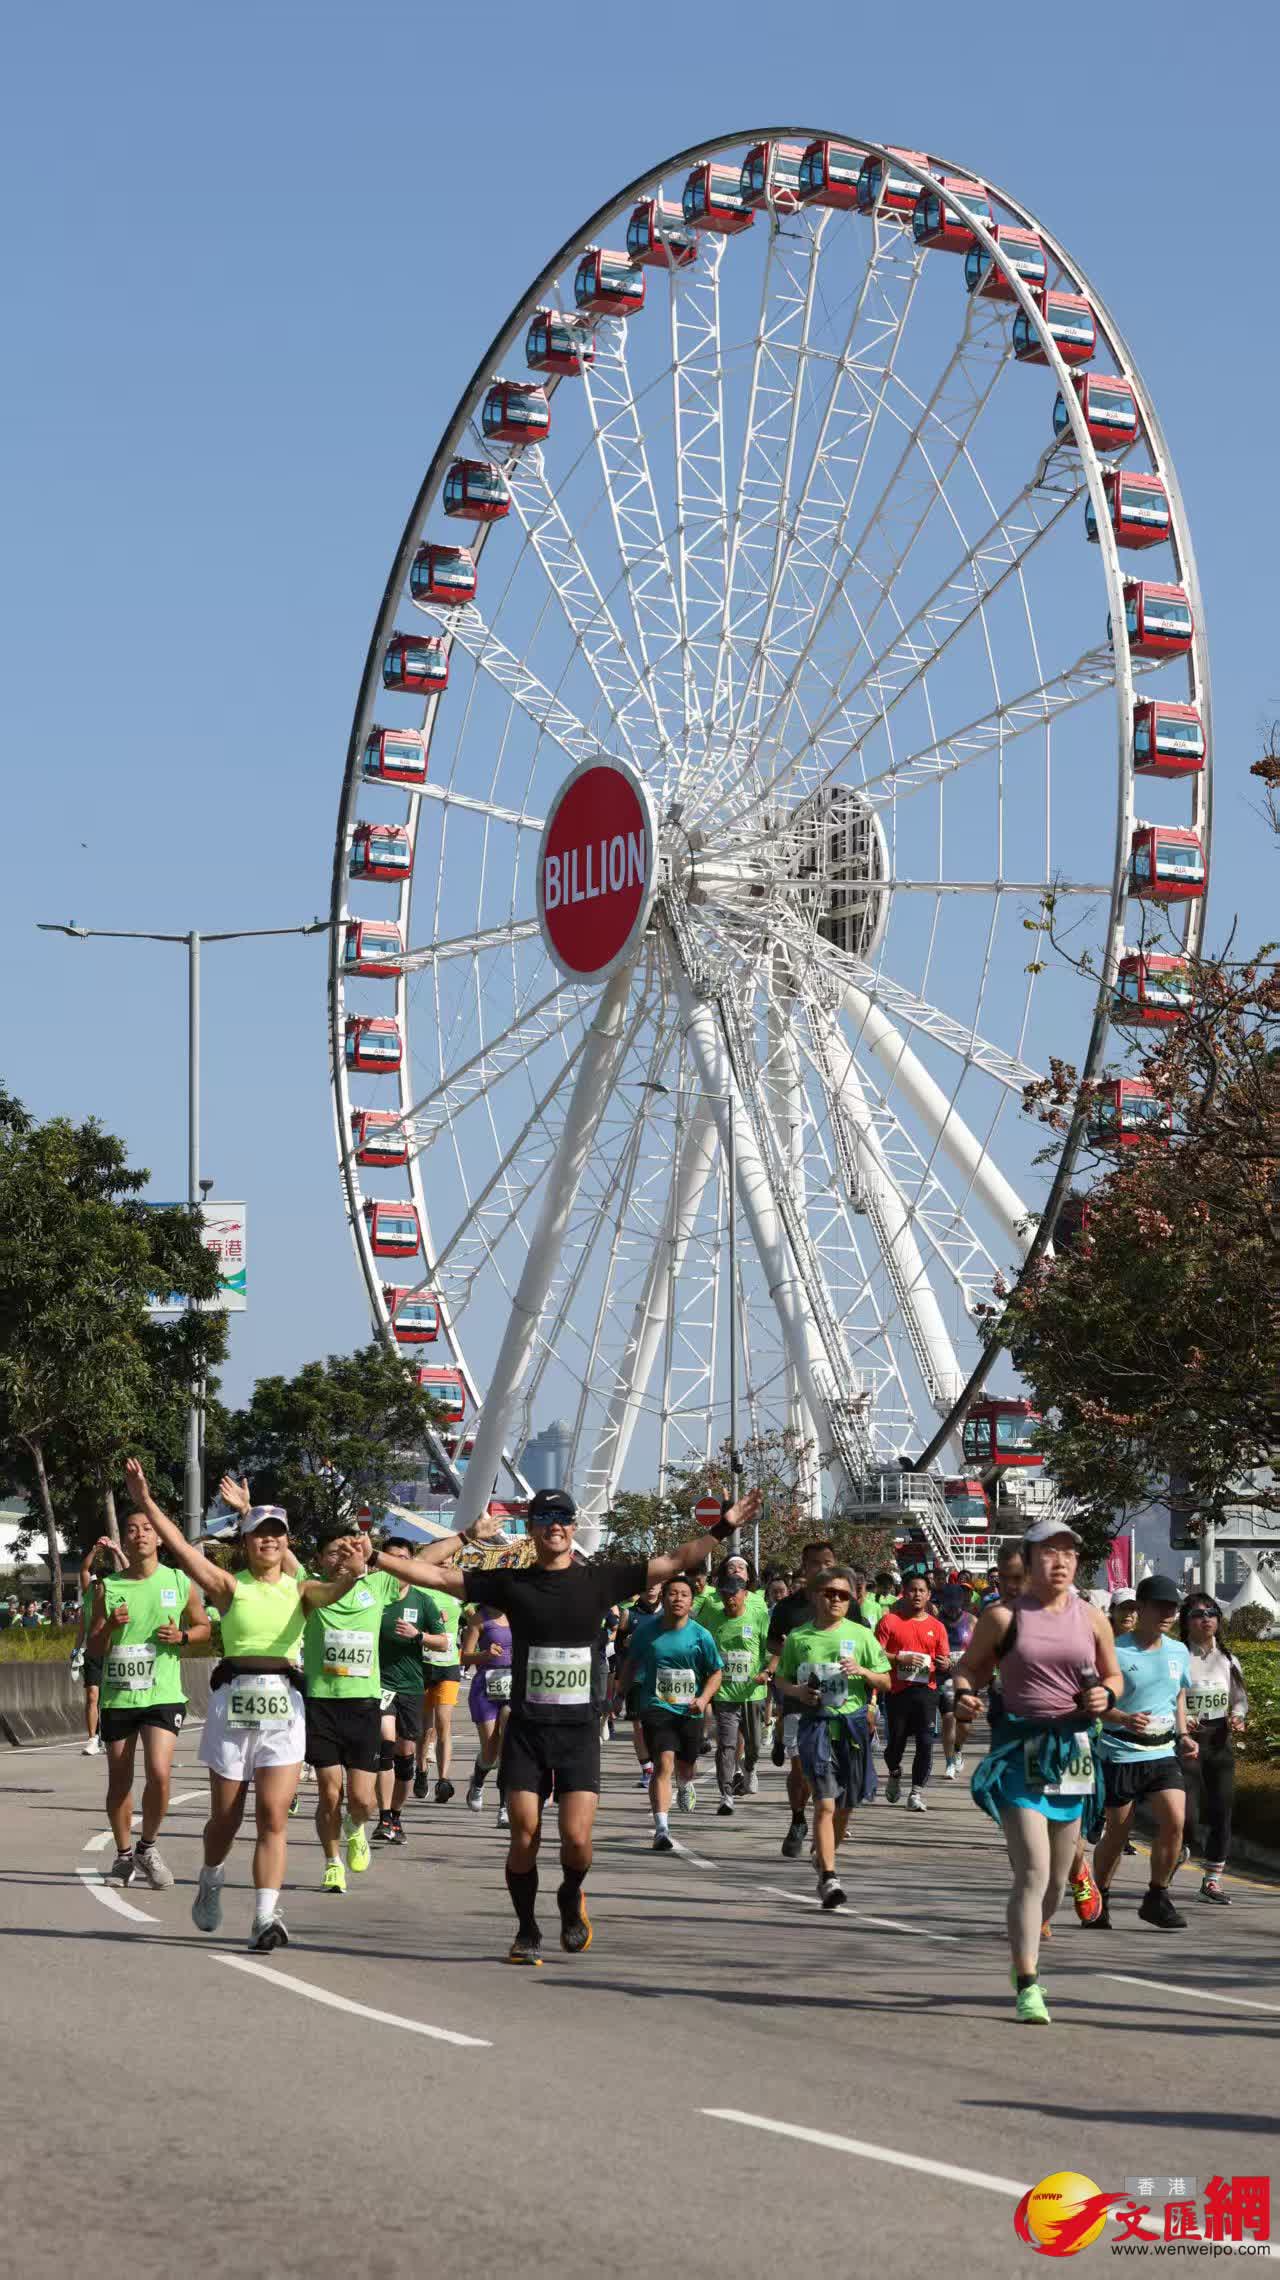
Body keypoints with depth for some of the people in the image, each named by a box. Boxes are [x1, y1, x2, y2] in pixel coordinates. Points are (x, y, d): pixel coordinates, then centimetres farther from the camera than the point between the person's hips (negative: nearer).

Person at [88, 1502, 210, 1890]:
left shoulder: (180, 1583, 1)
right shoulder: (107, 1588, 1)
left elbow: (203, 1626, 14)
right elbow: (94, 1651, 4)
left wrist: (182, 1636, -8)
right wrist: (109, 1626, -17)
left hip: (163, 1695, -1)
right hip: (117, 1697, 2)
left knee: (159, 1773, -17)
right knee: (119, 1782, 7)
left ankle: (148, 1846, 6)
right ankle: (125, 1856, 25)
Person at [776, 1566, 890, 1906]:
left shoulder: (860, 1635, 4)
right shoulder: (798, 1637, 5)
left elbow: (885, 1680, 6)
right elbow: (782, 1680, 14)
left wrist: (862, 1671, -13)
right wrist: (797, 1691, -7)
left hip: (852, 1721, 2)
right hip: (816, 1722, -2)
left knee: (845, 1803, 11)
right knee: (825, 1802, -13)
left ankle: (824, 1855, 37)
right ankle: (828, 1877, -16)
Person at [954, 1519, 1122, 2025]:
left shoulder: (1091, 1619, 8)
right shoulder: (1003, 1617, -1)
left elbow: (1114, 1676, 17)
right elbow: (970, 1666, 8)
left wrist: (1107, 1695, -5)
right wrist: (964, 1691, -14)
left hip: (1073, 1750, 4)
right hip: (1020, 1750, -4)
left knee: (1057, 1878, 10)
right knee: (1033, 1870, -15)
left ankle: (1026, 1947, 37)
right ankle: (1027, 1986, -11)